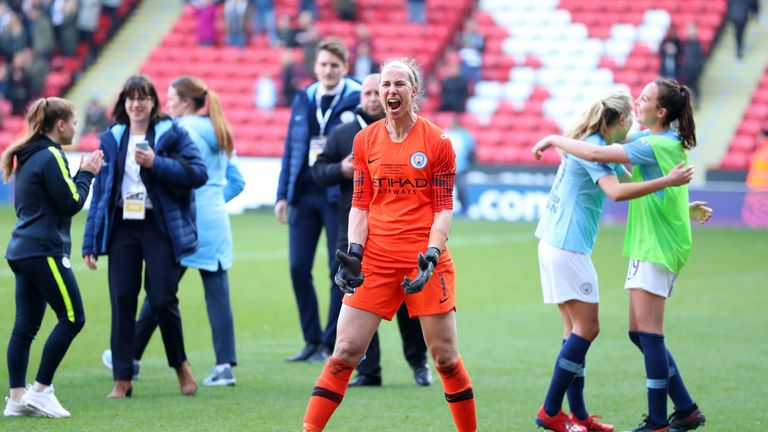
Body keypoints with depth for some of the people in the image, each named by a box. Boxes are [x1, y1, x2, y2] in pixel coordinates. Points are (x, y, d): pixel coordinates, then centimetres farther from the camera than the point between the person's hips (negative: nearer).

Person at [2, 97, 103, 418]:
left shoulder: (27, 157, 16)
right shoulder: (50, 157, -13)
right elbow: (71, 203, -14)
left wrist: (81, 173, 15)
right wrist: (86, 173, 1)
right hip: (45, 250, -10)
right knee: (72, 318, -4)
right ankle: (40, 390, -4)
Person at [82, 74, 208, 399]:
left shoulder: (172, 134, 1)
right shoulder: (110, 140, 11)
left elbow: (198, 173, -9)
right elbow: (99, 191, 10)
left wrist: (156, 163, -18)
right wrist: (91, 242, 6)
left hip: (161, 226, -3)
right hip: (122, 227, 3)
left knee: (163, 299, -5)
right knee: (122, 301, -1)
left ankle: (180, 364, 20)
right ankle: (122, 380, 4)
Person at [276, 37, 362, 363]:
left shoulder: (357, 100, -4)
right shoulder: (302, 100, 12)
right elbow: (290, 149, 14)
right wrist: (283, 195, 9)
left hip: (339, 195, -5)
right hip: (304, 193, 5)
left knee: (340, 270, 0)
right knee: (298, 267, 3)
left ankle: (330, 343, 8)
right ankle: (312, 340, 14)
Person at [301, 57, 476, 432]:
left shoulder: (436, 141, -1)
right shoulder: (365, 140, 8)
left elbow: (444, 208, -1)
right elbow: (360, 204, 10)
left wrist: (432, 254, -15)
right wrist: (353, 253, -4)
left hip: (425, 258, -2)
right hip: (376, 260, 2)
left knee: (445, 356, 1)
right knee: (345, 351, -4)